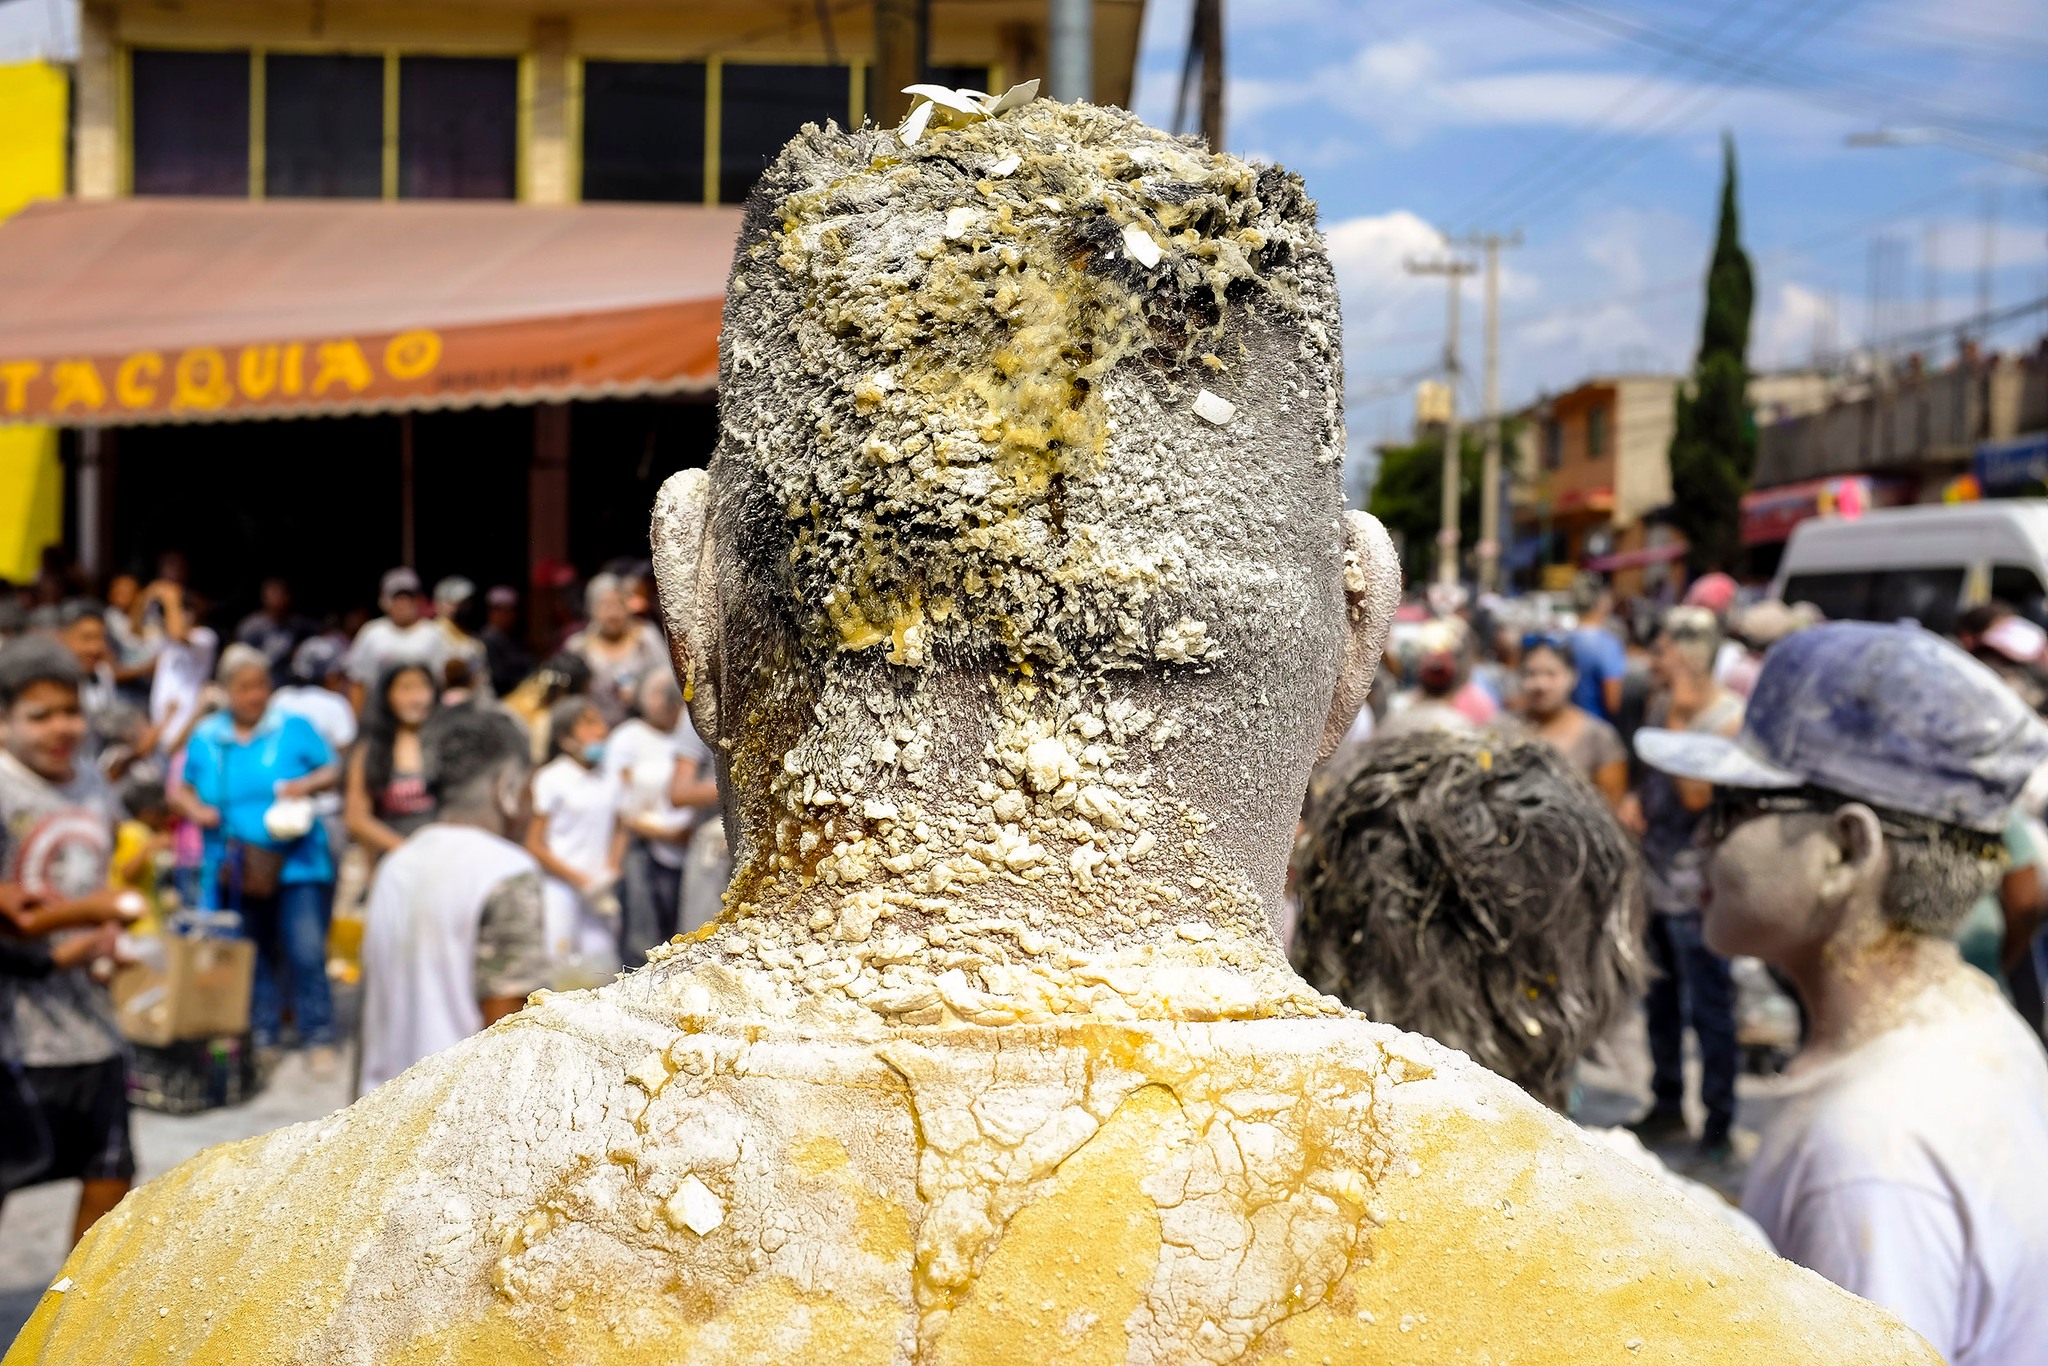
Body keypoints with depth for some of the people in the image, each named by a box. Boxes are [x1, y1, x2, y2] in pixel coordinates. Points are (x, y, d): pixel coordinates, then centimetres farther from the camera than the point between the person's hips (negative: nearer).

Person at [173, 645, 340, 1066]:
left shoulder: (293, 728, 1)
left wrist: (308, 784, -16)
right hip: (237, 870, 3)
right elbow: (184, 789, 16)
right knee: (253, 958, 12)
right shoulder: (206, 738, 8)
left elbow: (333, 770, 4)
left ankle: (319, 1039, 0)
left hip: (298, 864, -3)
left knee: (306, 952, -10)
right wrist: (195, 809, -4)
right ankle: (263, 1036, 25)